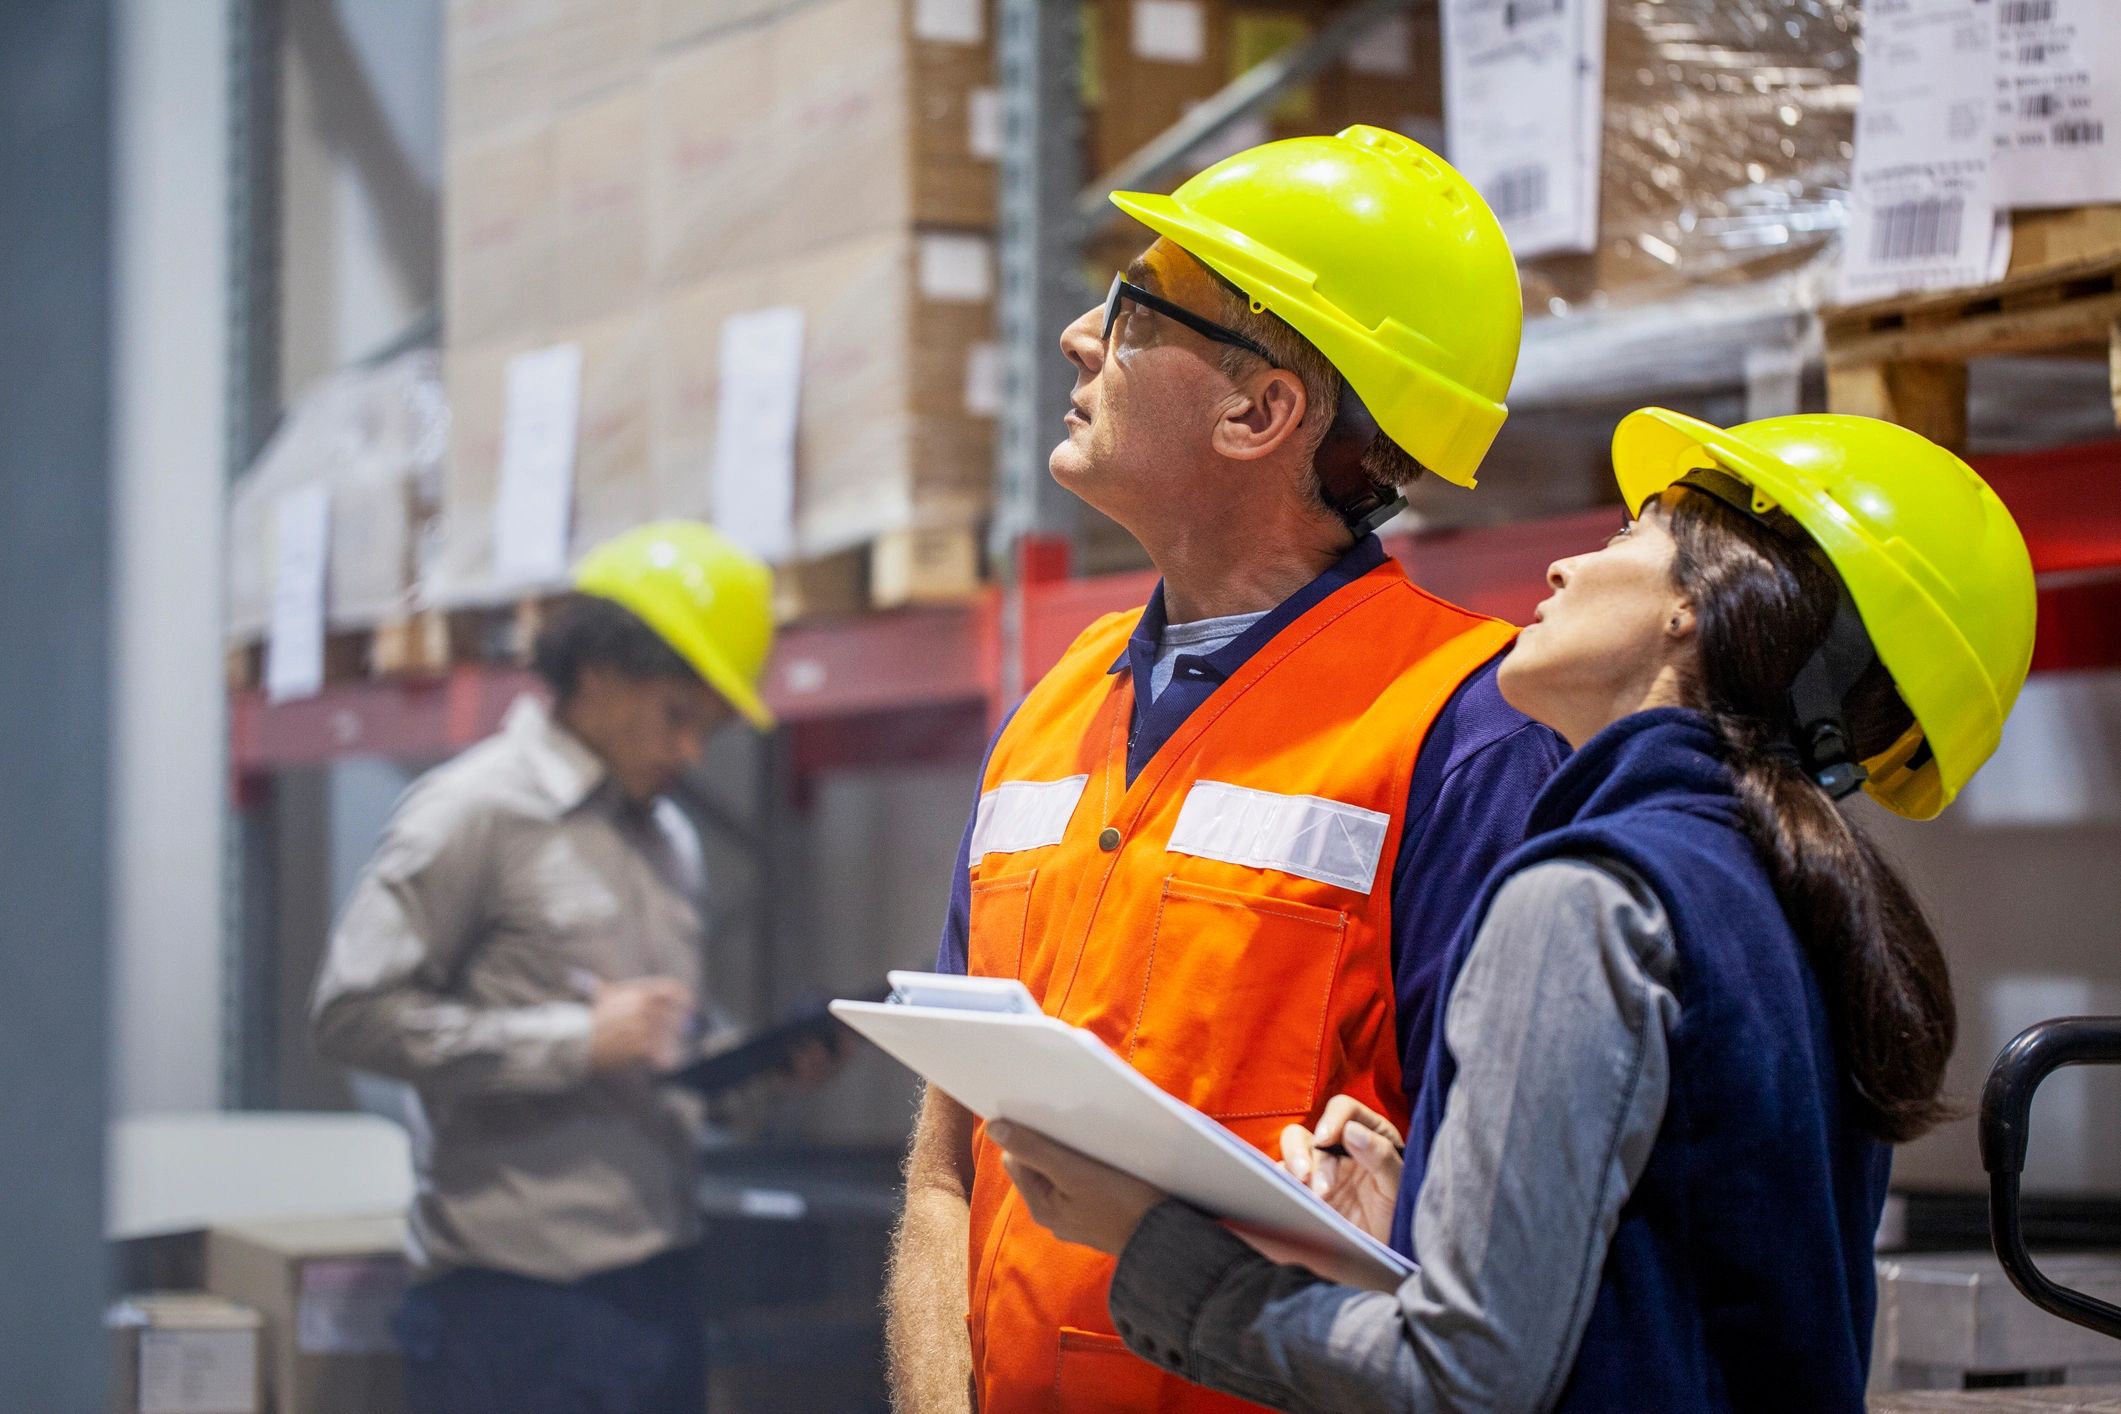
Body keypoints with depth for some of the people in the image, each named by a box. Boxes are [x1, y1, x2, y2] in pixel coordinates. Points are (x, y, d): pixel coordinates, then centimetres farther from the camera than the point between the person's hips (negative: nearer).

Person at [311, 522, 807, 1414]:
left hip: (661, 1277, 8)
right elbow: (354, 1014, -13)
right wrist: (580, 1040, -16)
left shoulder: (670, 839, 18)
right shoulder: (476, 813, -6)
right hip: (519, 1292, -7)